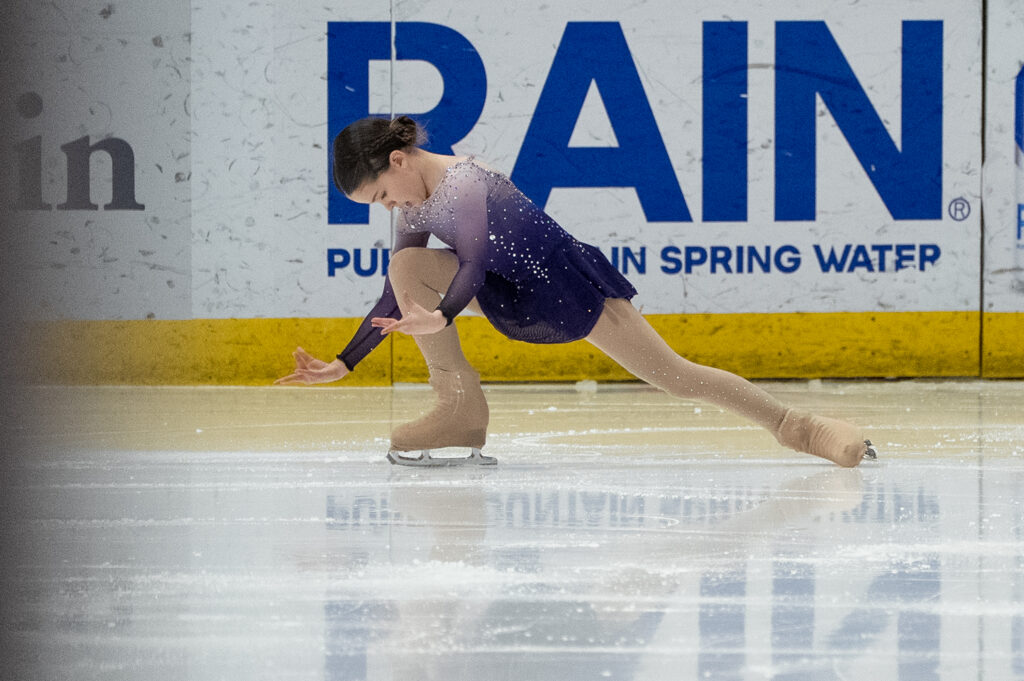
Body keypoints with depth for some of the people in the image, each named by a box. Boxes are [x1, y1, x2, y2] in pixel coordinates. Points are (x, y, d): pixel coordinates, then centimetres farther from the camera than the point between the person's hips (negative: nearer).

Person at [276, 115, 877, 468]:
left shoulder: (464, 181, -25)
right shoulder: (416, 209, 0)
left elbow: (474, 263, -37)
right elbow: (397, 303, 5)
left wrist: (441, 317, -53)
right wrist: (344, 364, 0)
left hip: (572, 288, -7)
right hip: (514, 299, 7)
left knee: (675, 375, -10)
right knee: (408, 267, -12)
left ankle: (802, 428, 1)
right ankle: (461, 411, -10)